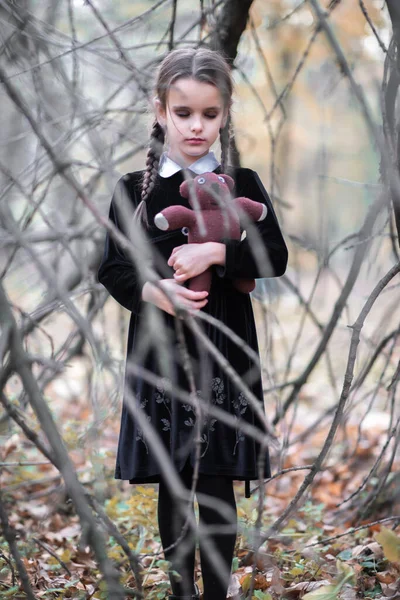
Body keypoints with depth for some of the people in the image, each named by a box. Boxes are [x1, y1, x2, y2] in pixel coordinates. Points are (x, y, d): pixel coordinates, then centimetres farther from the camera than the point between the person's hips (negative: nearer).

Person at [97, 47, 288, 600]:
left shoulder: (242, 185, 3)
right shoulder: (134, 190, 3)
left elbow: (275, 259, -5)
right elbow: (111, 269, 1)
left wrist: (217, 253, -20)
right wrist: (153, 290, -18)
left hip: (224, 349, -1)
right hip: (159, 350, 1)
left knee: (217, 482, -1)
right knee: (171, 483, 9)